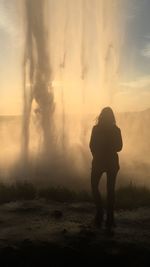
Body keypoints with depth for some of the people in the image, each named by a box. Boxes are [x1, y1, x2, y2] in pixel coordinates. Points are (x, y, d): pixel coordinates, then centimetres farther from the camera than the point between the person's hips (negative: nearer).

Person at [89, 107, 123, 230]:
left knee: (94, 186, 15)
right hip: (112, 162, 2)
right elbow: (119, 146, 1)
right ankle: (110, 219, 7)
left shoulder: (96, 129, -7)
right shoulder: (116, 130, -2)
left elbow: (92, 145, -5)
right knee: (110, 189, 7)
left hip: (98, 162, -2)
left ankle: (100, 211, 0)